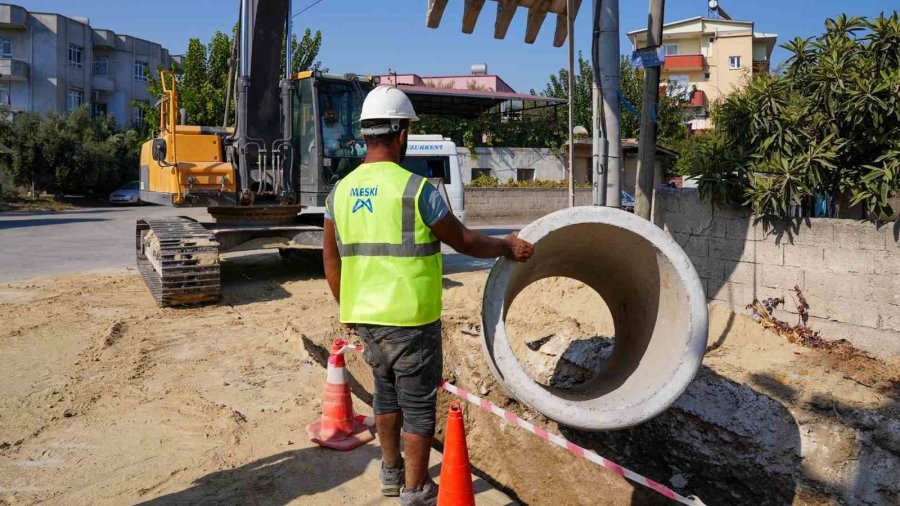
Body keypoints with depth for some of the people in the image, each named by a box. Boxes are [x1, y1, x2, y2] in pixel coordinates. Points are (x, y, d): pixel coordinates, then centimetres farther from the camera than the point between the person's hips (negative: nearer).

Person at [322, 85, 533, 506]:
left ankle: (391, 471, 38)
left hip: (365, 317, 6)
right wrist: (506, 247, 11)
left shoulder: (340, 192, 1)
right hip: (411, 319, -6)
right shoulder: (416, 189, -16)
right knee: (418, 405, 8)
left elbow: (331, 262, 9)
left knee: (386, 391, 23)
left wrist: (348, 307, 22)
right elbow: (463, 241, -6)